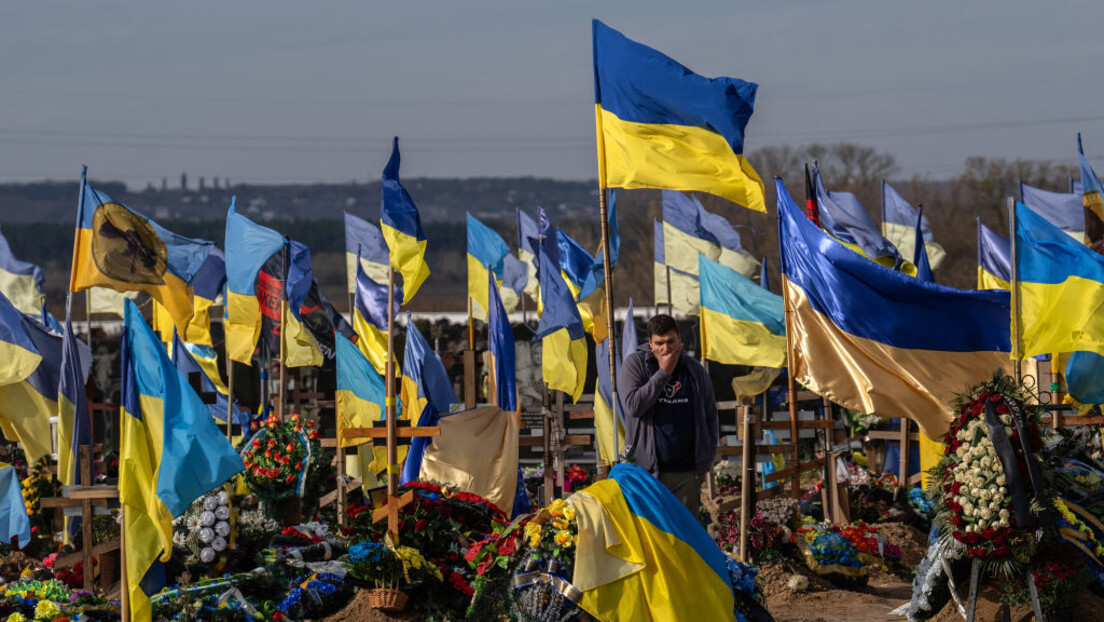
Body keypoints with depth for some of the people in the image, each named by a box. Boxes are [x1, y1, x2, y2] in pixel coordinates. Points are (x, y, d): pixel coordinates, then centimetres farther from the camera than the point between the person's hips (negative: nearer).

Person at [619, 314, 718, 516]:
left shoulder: (694, 370, 10)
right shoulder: (635, 364, 1)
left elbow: (710, 417, 19)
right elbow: (633, 406, -15)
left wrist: (706, 460, 13)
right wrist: (663, 373, -12)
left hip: (687, 471, 3)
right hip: (647, 470, -3)